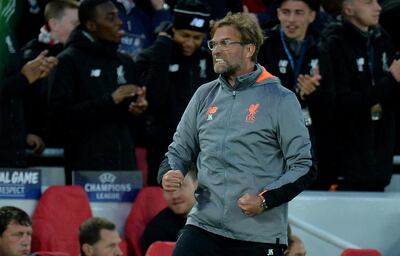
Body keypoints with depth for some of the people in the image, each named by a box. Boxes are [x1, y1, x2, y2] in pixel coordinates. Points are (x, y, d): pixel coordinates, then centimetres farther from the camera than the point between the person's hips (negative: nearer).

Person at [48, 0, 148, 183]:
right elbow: (61, 113, -12)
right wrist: (109, 100, -16)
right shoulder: (68, 61, -2)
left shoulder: (125, 62, 18)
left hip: (124, 162, 5)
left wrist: (138, 109, 2)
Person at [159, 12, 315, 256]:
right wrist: (169, 174, -2)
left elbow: (304, 167, -3)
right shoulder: (205, 95, 12)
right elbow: (180, 148, 21)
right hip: (204, 225, 4)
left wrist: (265, 200, -16)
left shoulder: (281, 100, -3)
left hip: (260, 236, -3)